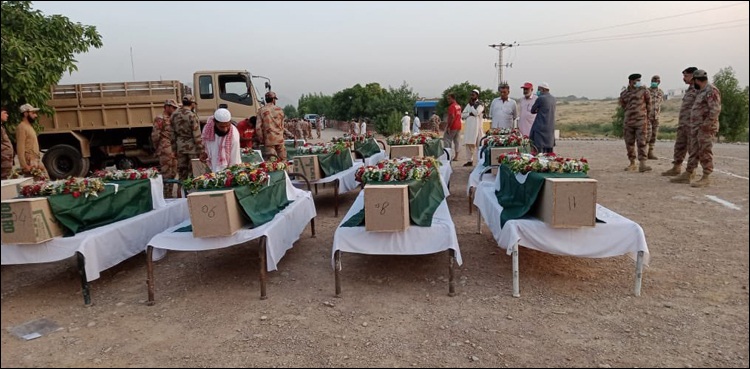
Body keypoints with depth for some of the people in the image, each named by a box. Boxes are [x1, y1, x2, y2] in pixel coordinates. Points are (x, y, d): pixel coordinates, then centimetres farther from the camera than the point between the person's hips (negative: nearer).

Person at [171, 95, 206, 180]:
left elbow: (173, 134, 8)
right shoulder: (192, 116, -15)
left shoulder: (174, 115, 4)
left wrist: (174, 150, 15)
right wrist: (202, 151, -12)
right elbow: (197, 136, -16)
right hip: (192, 147, -6)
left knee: (182, 172, 13)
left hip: (180, 146, 6)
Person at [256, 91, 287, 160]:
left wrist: (261, 140, 4)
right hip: (279, 139, 1)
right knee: (282, 161, 9)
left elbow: (258, 127, -6)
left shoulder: (261, 111, -1)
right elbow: (282, 126, 10)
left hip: (268, 140, -1)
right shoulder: (279, 110, 2)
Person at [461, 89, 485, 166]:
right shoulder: (469, 104, 18)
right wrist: (470, 114, -7)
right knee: (468, 144, 3)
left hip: (476, 126, -6)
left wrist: (471, 105, -6)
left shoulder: (480, 104, 1)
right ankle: (470, 160, 9)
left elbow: (476, 113, -16)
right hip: (468, 126, 6)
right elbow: (463, 115, 11)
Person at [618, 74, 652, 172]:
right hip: (628, 121, 3)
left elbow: (648, 103, 12)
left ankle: (642, 165, -14)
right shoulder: (623, 94, 8)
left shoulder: (643, 90, 1)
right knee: (629, 143, 6)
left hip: (641, 121, -3)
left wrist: (646, 114, 18)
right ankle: (632, 164, 16)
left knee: (641, 142, -10)